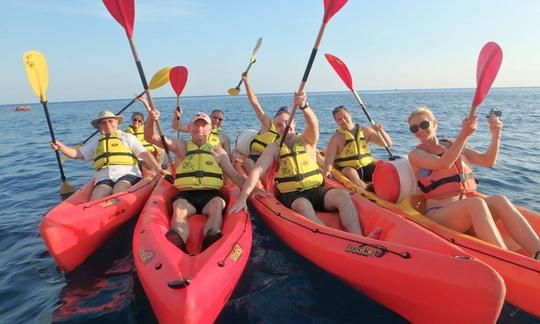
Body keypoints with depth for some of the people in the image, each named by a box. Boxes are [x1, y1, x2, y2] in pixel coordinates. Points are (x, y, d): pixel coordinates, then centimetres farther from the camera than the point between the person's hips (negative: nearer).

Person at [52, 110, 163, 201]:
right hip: (104, 178, 3)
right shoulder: (95, 141, 30)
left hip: (127, 174, -3)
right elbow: (78, 153, 24)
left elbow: (144, 154, 9)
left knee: (120, 189, -37)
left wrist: (157, 167, -8)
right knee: (95, 202, -27)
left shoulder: (127, 137, 20)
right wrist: (61, 147, 5)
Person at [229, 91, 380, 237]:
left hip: (317, 190, 2)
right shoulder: (274, 148, 8)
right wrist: (243, 198, -18)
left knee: (342, 195, -27)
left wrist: (304, 106, -37)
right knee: (303, 205, -36)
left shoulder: (307, 141, 10)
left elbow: (313, 124, -13)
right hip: (291, 196, -2)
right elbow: (257, 171, -5)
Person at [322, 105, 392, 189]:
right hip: (347, 169, -3)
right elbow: (329, 159, -10)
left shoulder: (365, 131, 7)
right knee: (351, 172, -36)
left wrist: (381, 131, -11)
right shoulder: (336, 138, -2)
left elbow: (388, 144, 8)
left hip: (367, 167, 4)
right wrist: (327, 171, -31)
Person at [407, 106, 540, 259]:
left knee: (499, 200, -24)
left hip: (466, 211, 6)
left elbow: (487, 160, 11)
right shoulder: (416, 154, -1)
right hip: (438, 215, -5)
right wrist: (463, 135, -31)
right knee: (476, 203, -33)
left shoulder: (452, 146, 18)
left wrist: (495, 135, -3)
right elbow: (443, 164, -21)